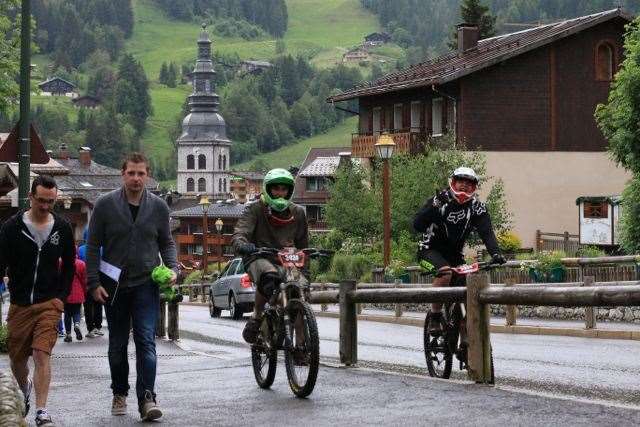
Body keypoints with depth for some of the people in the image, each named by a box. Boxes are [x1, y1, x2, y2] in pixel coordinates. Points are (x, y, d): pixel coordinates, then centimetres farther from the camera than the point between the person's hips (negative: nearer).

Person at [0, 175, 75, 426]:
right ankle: (24, 391, 43)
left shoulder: (62, 229, 3)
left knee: (42, 355, -14)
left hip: (49, 304, -1)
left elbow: (69, 267, 13)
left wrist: (61, 297, 4)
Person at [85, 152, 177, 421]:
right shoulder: (105, 205, -2)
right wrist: (94, 283, -5)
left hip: (146, 284, 0)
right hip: (114, 285, 0)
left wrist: (172, 269, -5)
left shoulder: (158, 207, 3)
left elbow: (166, 243, 13)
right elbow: (93, 246, 1)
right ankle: (119, 394, 25)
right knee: (118, 344, 11)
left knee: (146, 341, -11)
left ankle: (147, 398, -15)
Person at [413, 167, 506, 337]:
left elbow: (487, 232, -18)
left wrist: (495, 253, -35)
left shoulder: (477, 207, -7)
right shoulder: (440, 200, -14)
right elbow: (417, 225, -23)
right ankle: (435, 317, -22)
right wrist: (432, 208, -39)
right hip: (431, 249, -4)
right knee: (445, 272, -35)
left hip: (454, 253, 4)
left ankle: (466, 341, 3)